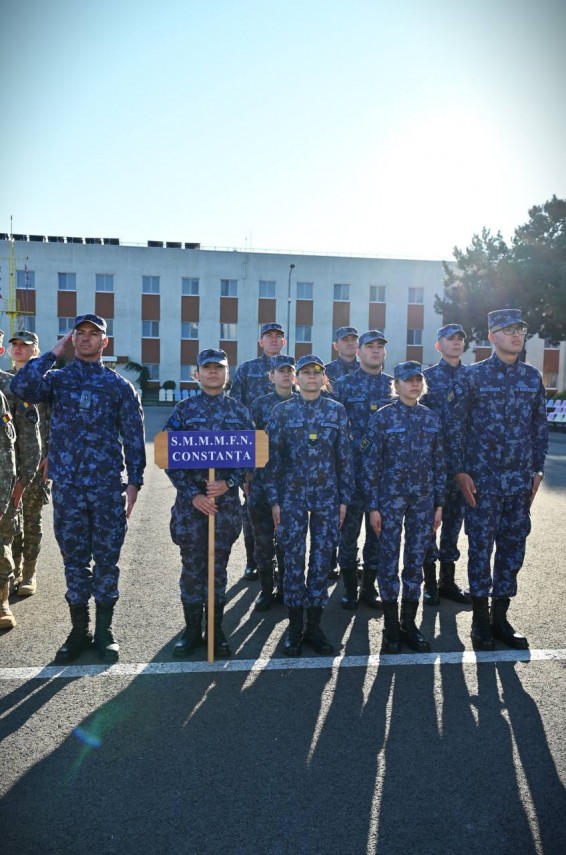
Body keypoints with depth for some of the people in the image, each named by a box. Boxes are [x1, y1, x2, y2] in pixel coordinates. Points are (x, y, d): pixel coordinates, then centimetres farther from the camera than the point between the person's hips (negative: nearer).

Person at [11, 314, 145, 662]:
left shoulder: (120, 385, 5)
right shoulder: (57, 378, 7)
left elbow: (134, 438, 3)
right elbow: (22, 386, -15)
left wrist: (134, 483, -3)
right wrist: (54, 353, -6)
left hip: (109, 487, -1)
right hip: (67, 487, 1)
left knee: (107, 560, 6)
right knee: (74, 560, 10)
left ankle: (105, 630, 22)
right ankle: (79, 630, 25)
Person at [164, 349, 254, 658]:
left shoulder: (240, 411, 6)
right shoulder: (183, 409, 2)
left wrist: (229, 483, -12)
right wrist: (192, 494, -10)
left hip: (227, 499, 1)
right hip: (190, 499, -1)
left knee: (218, 565, 9)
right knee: (192, 566, 7)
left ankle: (216, 629, 22)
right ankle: (192, 629, 22)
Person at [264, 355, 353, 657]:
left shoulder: (337, 411, 4)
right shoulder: (282, 411, 1)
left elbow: (345, 456, 6)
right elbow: (273, 456, 1)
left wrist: (344, 498, 3)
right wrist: (274, 499, -3)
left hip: (327, 496, 1)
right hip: (292, 495, -1)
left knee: (322, 559, 6)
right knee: (293, 559, 3)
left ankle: (314, 626, 20)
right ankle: (294, 627, 17)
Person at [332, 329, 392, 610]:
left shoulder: (395, 384, 10)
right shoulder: (343, 384, 2)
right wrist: (360, 445, -11)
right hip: (353, 468, -2)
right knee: (349, 527, 2)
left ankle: (369, 587, 23)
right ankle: (350, 589, 17)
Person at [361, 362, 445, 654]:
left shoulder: (431, 418, 7)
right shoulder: (382, 417, -5)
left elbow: (439, 463, 10)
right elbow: (370, 464, -6)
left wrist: (439, 503, 7)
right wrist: (373, 506, -9)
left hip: (423, 499, 4)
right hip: (390, 498, -3)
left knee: (416, 560, 10)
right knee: (389, 560, 3)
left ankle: (409, 622, 25)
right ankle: (391, 626, 18)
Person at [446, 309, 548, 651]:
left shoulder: (532, 376, 8)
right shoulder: (474, 375, -3)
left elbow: (540, 426, 12)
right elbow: (456, 424, -4)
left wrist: (538, 470, 8)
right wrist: (460, 471, -9)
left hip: (520, 479, 4)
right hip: (482, 478, -4)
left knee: (513, 545, 9)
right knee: (481, 545, 3)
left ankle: (500, 616, 23)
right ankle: (480, 618, 17)